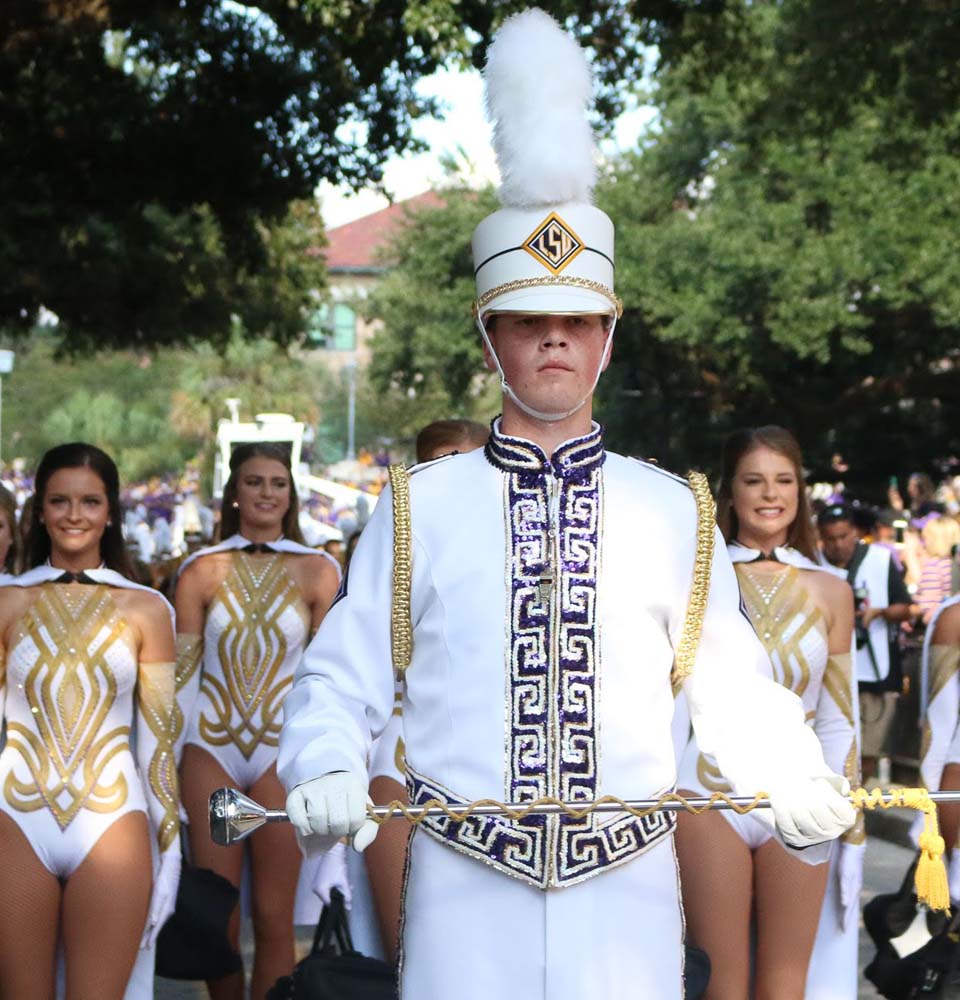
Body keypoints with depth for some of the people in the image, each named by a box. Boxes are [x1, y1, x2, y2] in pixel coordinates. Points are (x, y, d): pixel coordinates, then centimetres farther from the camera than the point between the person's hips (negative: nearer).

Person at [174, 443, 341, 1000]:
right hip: (212, 749, 1)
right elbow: (180, 672, 7)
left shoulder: (317, 571, 2)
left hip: (283, 750, -1)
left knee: (275, 917, 1)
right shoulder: (203, 570, 4)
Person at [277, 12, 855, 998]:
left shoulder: (673, 512, 6)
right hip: (464, 898, -1)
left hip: (626, 894, 1)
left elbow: (733, 683, 8)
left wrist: (799, 781, -10)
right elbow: (340, 677, 3)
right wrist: (324, 774, -17)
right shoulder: (417, 509, 3)